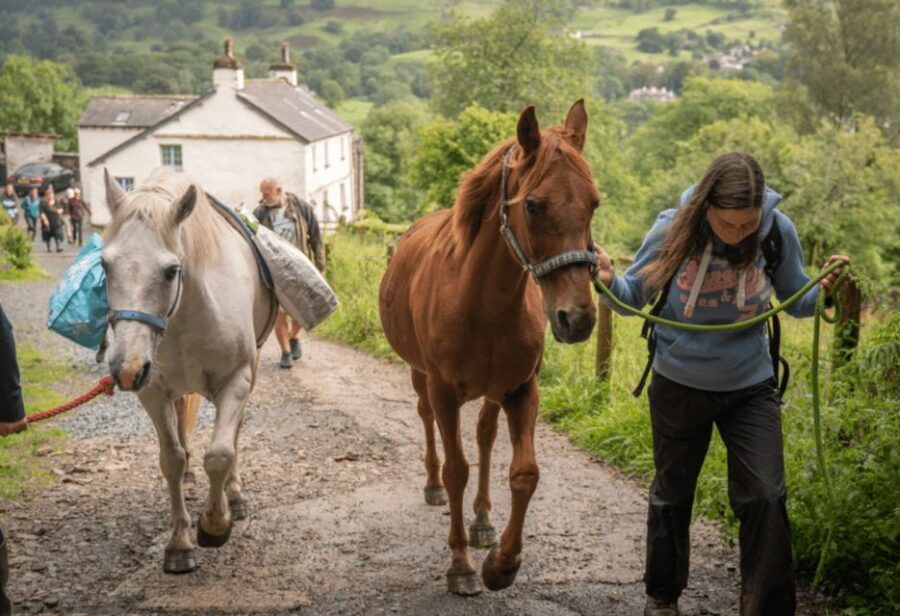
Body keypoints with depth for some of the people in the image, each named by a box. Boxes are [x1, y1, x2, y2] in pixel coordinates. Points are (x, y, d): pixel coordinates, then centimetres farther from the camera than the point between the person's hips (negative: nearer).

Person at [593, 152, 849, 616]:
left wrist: (827, 288, -21)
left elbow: (797, 302, 0)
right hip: (678, 385, 0)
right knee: (672, 495, 16)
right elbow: (635, 297, -5)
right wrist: (610, 281, -26)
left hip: (750, 387, 0)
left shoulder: (778, 230, -16)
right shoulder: (672, 230, -19)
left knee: (764, 499, -8)